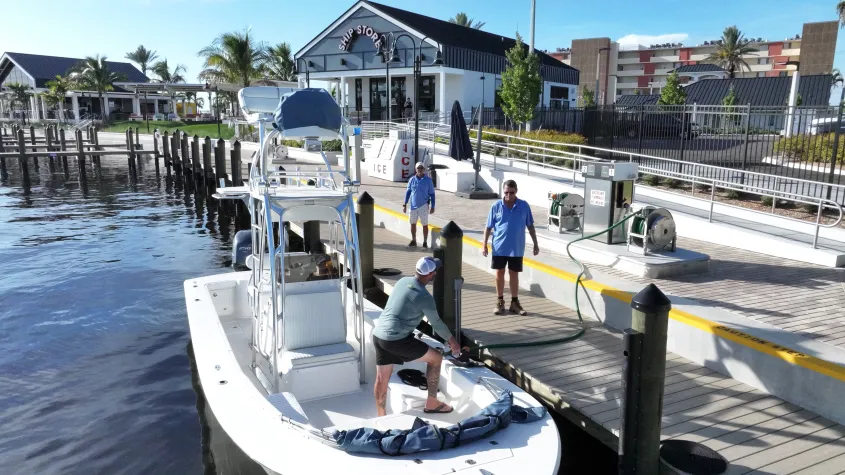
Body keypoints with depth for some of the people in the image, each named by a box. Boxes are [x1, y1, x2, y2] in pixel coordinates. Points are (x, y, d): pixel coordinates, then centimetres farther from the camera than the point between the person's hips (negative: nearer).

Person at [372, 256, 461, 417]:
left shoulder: (402, 281, 8)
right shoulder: (425, 297, -12)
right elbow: (437, 323, 1)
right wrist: (452, 340, 16)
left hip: (378, 335, 8)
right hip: (396, 340, -7)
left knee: (381, 379, 16)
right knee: (436, 358, 8)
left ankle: (381, 416, 27)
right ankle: (431, 403, 17)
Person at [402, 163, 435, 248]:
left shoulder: (428, 180, -5)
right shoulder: (412, 179, 1)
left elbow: (432, 194, -2)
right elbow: (408, 192, 7)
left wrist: (432, 207, -5)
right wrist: (405, 205, 4)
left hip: (423, 206, -3)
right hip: (413, 205, 3)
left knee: (425, 224, 2)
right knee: (413, 223, 12)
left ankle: (425, 242, 14)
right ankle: (413, 241, 25)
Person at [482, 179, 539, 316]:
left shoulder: (524, 206, -5)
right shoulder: (496, 206, -6)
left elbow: (530, 226, 4)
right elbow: (488, 227, 0)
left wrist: (535, 244, 5)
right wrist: (484, 245, -2)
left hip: (517, 248, 0)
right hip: (499, 247, 0)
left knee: (514, 274, 10)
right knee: (500, 273, 9)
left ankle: (515, 303, 21)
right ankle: (500, 302, 22)